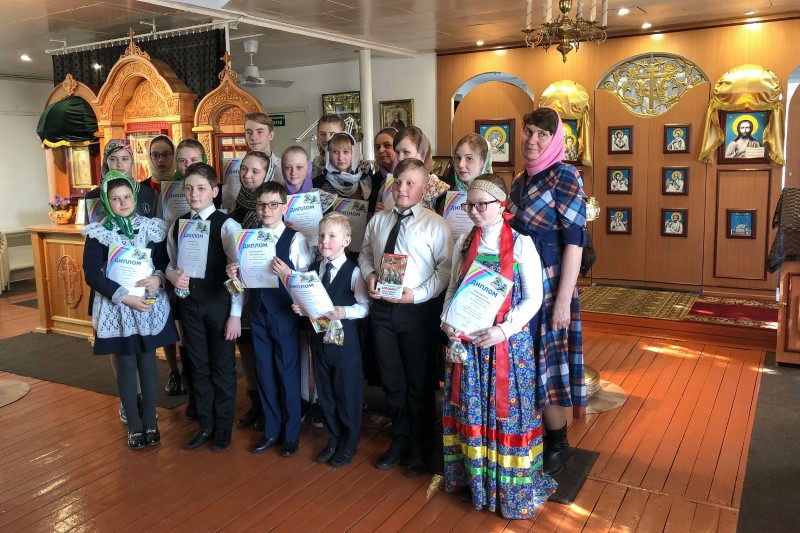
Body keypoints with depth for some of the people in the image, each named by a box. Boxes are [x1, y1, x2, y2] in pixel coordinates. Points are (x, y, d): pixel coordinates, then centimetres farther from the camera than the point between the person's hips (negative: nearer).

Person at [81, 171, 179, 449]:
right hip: (116, 308, -1)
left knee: (148, 361, 8)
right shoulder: (97, 233, -5)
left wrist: (158, 278, -16)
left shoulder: (151, 227, 1)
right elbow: (92, 275, -9)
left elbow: (165, 262, 6)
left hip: (150, 306, 2)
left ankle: (150, 421, 20)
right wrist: (125, 297, -17)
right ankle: (134, 424, 19)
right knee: (126, 365, 6)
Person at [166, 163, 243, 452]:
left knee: (222, 366, 8)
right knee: (199, 366, 15)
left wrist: (235, 314, -13)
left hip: (219, 304, -5)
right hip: (189, 303, 5)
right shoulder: (178, 224, 4)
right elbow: (171, 263, 14)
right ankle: (205, 425, 32)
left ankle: (223, 427, 26)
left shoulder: (226, 225, -12)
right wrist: (173, 275, -10)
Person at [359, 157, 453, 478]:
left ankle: (422, 449, 29)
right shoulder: (378, 220, 7)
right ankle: (400, 442, 37)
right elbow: (365, 253, 17)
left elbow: (446, 268, -11)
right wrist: (370, 275, -4)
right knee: (391, 380, 16)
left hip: (418, 309, -5)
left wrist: (418, 294, -20)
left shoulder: (434, 224, -9)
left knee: (420, 382, 9)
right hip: (382, 307, 5)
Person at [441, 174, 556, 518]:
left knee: (507, 411, 4)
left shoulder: (521, 243, -7)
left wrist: (504, 330, -19)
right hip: (467, 341, 4)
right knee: (471, 408, 11)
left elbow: (533, 298, -8)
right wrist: (447, 321, -6)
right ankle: (474, 479, 28)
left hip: (508, 342, -4)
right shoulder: (464, 243, 6)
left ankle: (512, 488, 21)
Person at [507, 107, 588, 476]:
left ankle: (557, 445, 22)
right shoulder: (519, 180, 10)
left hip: (548, 283, -7)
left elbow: (574, 241, -15)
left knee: (547, 361, 3)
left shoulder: (564, 176, -11)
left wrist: (563, 300, -19)